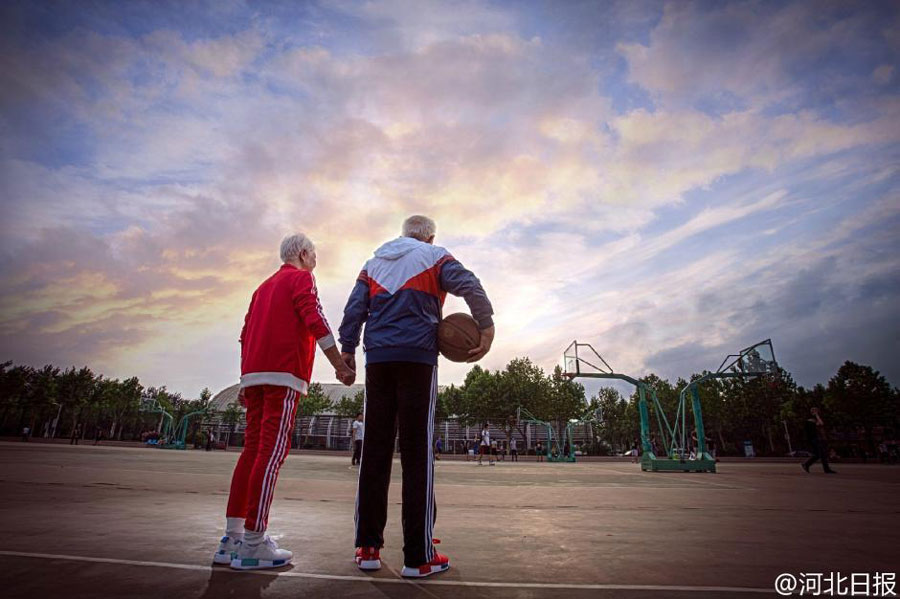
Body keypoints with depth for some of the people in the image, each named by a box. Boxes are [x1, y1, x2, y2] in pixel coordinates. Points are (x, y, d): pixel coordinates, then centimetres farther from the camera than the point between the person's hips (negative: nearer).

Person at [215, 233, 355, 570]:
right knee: (273, 451, -9)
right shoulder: (302, 278, 3)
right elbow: (315, 321, -12)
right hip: (284, 375, -8)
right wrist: (340, 366, -13)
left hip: (254, 375, 8)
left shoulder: (264, 286, 27)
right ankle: (253, 543, -7)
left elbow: (246, 334, 24)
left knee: (253, 450, 9)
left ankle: (233, 538, 12)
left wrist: (245, 383, 25)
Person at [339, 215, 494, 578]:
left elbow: (355, 308, 11)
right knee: (417, 454, -4)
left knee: (375, 451, 5)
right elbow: (469, 285, -8)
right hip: (418, 357, -4)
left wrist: (347, 349, 9)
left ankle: (368, 548, 8)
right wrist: (486, 327, -8)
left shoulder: (373, 263, 22)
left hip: (378, 358, 4)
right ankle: (418, 556, -1)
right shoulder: (434, 257, 10)